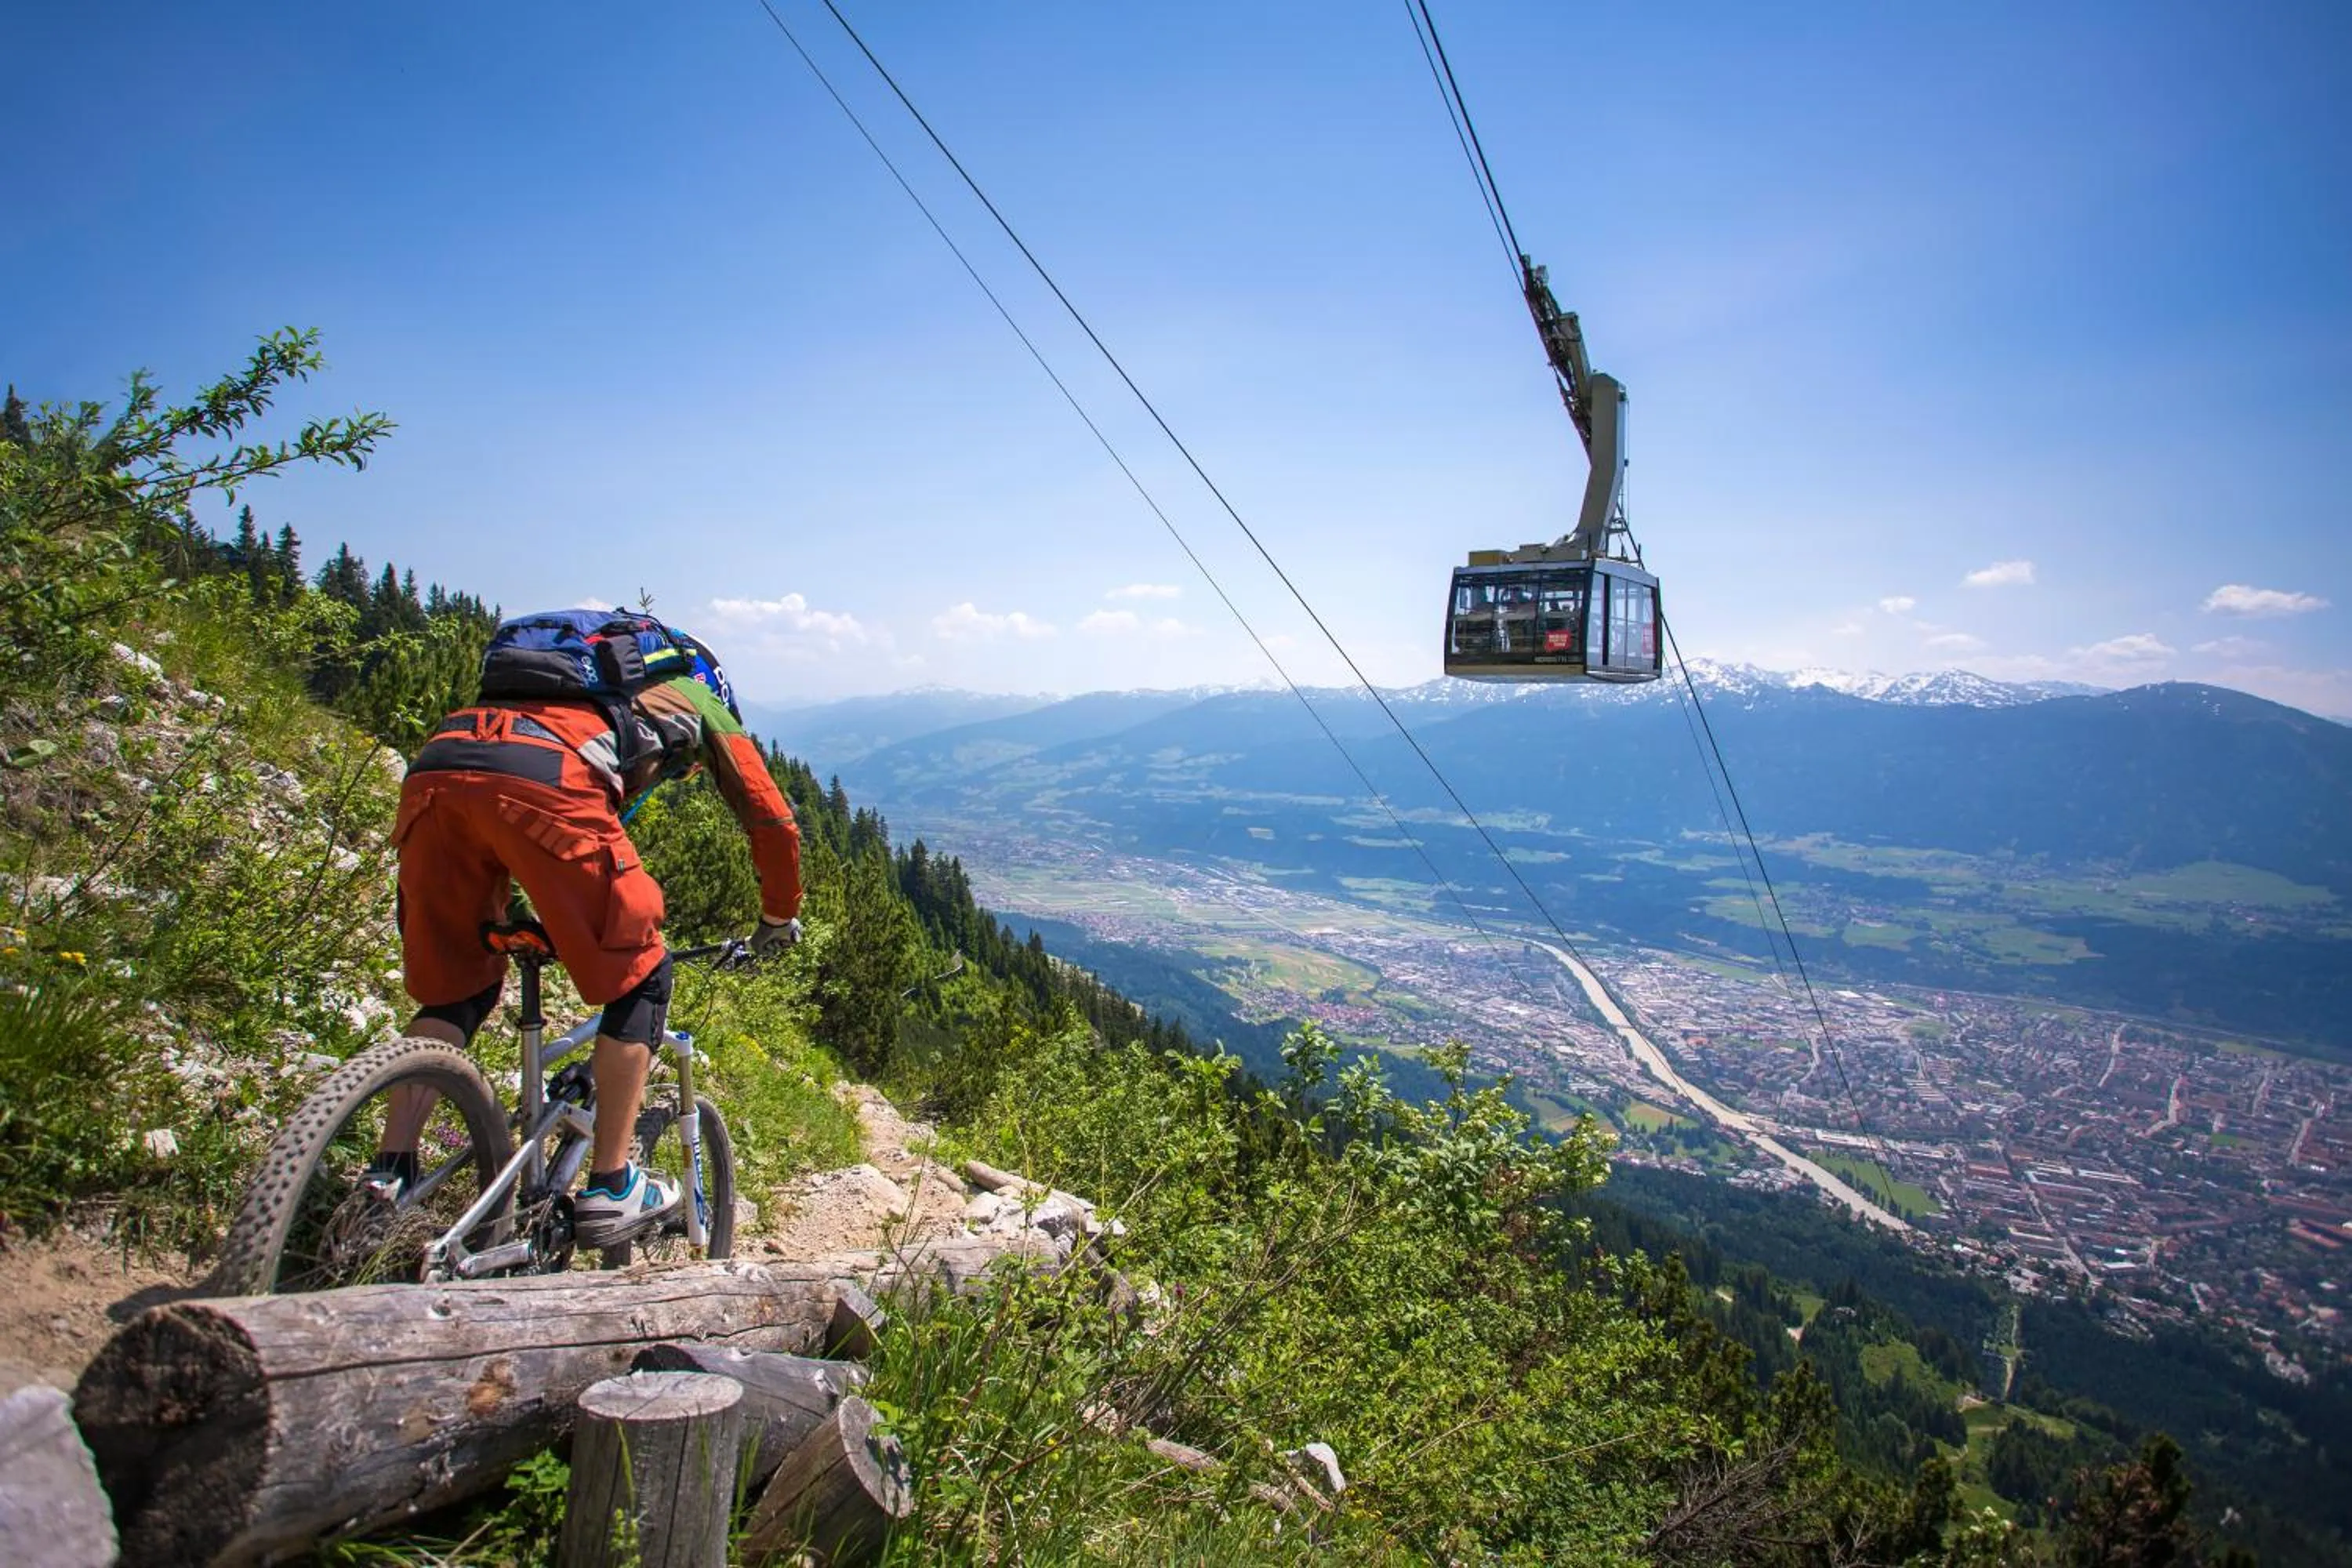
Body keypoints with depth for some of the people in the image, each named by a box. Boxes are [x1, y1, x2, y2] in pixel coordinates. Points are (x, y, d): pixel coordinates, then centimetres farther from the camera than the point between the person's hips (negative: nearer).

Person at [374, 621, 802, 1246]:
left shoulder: (591, 691, 45)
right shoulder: (700, 703, 32)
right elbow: (773, 823, 28)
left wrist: (502, 913, 53)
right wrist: (779, 918, 43)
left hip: (431, 770, 6)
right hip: (542, 782, -6)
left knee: (455, 989, 24)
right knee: (637, 979, 11)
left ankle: (388, 1175, 14)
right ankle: (610, 1191, 12)